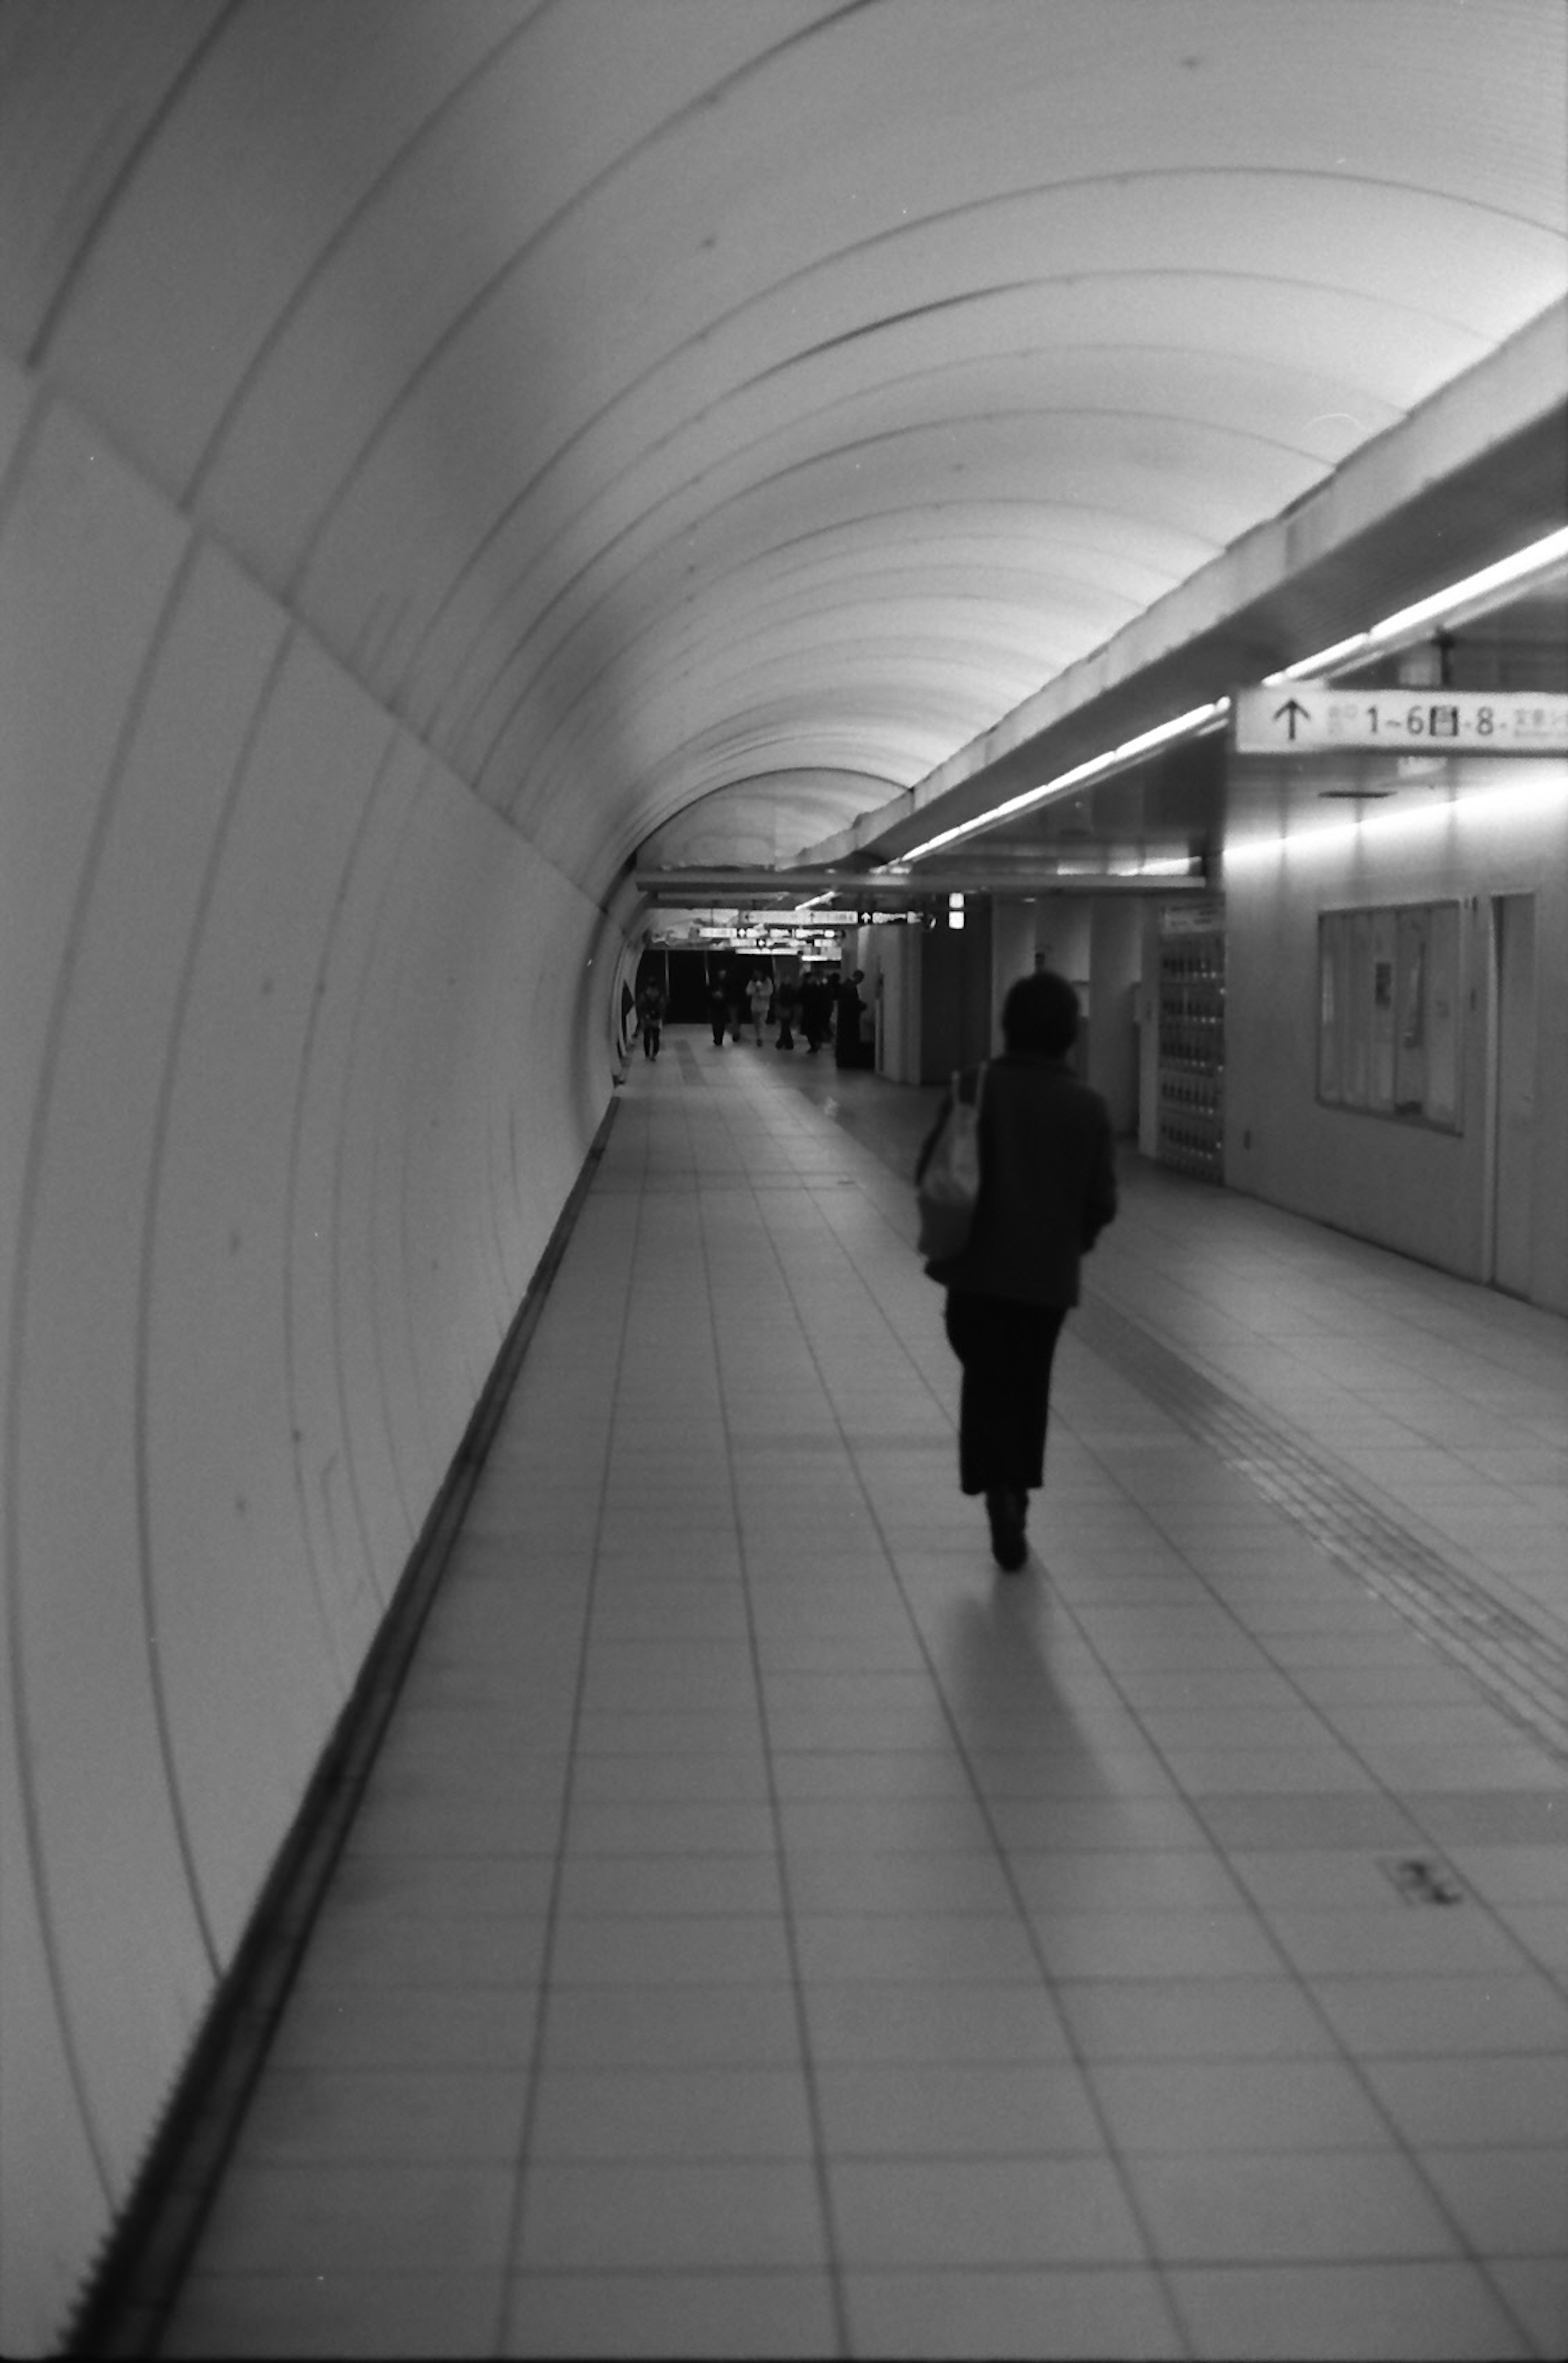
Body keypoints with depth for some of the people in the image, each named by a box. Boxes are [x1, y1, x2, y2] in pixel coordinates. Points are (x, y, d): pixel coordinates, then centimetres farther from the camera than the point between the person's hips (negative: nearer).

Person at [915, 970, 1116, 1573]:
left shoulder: (977, 1087, -8)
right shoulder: (1090, 1107, -3)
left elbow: (929, 1172, -8)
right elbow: (1102, 1202, -1)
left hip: (979, 1267, -1)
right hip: (1050, 1274, 1)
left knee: (986, 1381, 10)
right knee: (1029, 1389, 17)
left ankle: (1000, 1488, -13)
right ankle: (1015, 1500, 24)